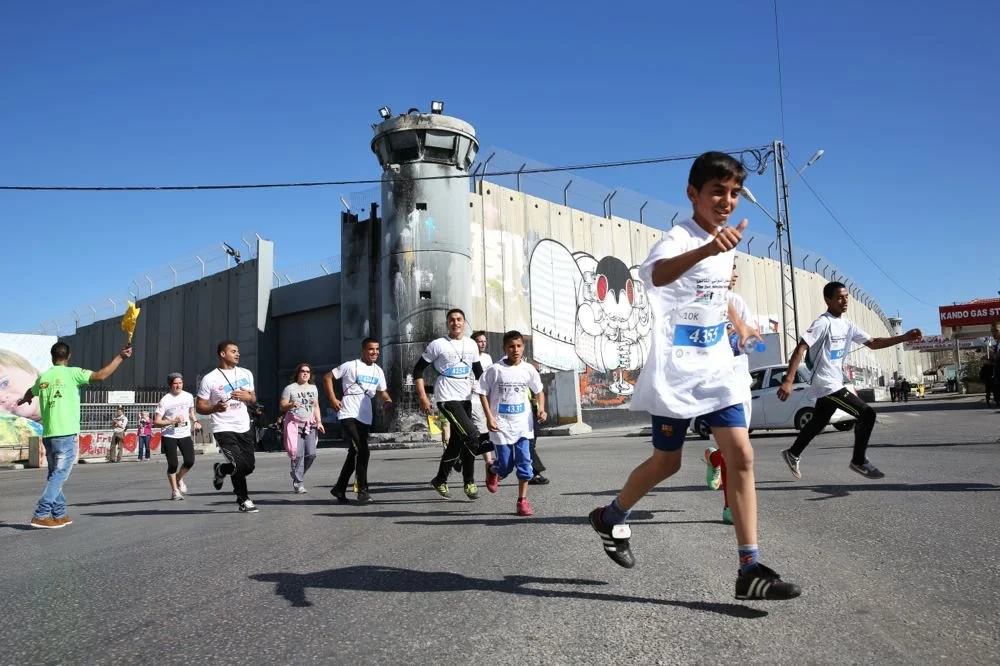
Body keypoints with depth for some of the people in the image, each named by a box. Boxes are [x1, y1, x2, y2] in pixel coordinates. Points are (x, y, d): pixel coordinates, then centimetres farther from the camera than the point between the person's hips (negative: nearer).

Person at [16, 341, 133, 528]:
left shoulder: (43, 377, 12)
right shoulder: (72, 373, -7)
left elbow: (30, 393, 33)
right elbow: (101, 375, -18)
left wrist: (23, 400, 57)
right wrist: (120, 357, -12)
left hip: (47, 434, 7)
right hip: (66, 434, -7)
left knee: (55, 475, 15)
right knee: (59, 475, -2)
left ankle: (59, 514, 21)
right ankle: (41, 515, -7)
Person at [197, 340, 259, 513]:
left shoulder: (246, 374, 8)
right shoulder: (210, 379, -8)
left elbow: (253, 399, 17)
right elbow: (199, 406, -5)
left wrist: (248, 397, -7)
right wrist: (216, 408, -25)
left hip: (244, 427, 6)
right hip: (224, 429, -5)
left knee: (249, 466, 6)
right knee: (240, 464, -16)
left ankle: (221, 469, 38)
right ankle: (244, 500, 7)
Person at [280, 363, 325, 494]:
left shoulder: (313, 388, 16)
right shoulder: (290, 388, 0)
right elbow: (281, 407, -2)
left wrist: (319, 422, 10)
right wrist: (291, 405, -22)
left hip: (309, 424, 5)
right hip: (294, 424, -5)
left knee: (311, 454, -4)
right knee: (298, 454, -11)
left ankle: (297, 475, 19)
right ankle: (298, 484, -4)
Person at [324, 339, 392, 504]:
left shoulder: (378, 371, 12)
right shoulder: (350, 366, -5)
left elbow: (382, 392, 20)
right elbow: (327, 377, 0)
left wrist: (388, 401, -3)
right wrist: (333, 399, -7)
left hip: (365, 418, 7)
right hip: (349, 415, -7)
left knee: (354, 454, 12)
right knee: (363, 451, -17)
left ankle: (339, 489, 27)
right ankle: (362, 490, -8)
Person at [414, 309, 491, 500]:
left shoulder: (471, 345, 10)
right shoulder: (438, 345, -6)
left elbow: (479, 372, 20)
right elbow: (418, 371, -3)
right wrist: (423, 398, -10)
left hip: (466, 398, 6)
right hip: (447, 398, -6)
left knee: (457, 441, 11)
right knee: (471, 435, -17)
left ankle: (440, 481, 28)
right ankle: (469, 482, -2)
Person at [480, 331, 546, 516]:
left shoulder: (528, 369, 0)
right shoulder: (495, 370, -9)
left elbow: (539, 391, 14)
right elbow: (483, 393, -2)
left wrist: (541, 408, -3)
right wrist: (489, 417, -10)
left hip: (523, 424, 2)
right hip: (501, 425, -2)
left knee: (524, 463, -2)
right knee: (505, 466, 4)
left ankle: (522, 501, 10)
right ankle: (492, 470, 39)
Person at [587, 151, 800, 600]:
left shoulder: (727, 244, 7)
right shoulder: (678, 238, -18)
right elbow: (655, 274, -45)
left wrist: (739, 324, 26)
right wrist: (706, 249, -61)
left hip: (715, 370, 6)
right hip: (675, 373, -6)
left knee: (741, 456, -5)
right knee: (667, 462, 8)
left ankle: (750, 569, 1)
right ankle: (611, 516, 35)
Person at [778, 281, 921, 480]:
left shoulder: (847, 324, 9)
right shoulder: (823, 323, -17)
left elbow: (873, 343, 13)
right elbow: (800, 349, -23)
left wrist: (904, 338, 0)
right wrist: (788, 381, -30)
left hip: (833, 384, 9)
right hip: (827, 385, -9)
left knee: (818, 423, 20)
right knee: (866, 414, -11)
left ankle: (792, 454, 36)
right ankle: (859, 461, 3)